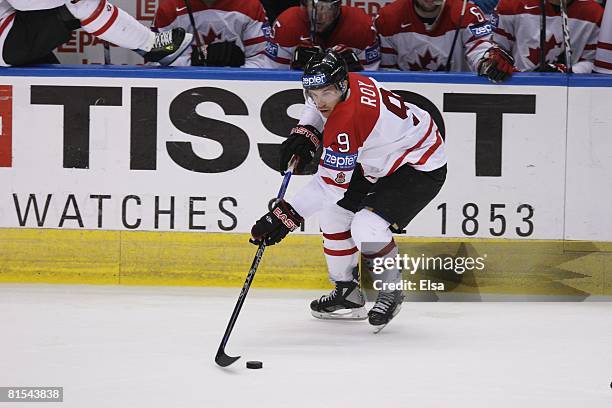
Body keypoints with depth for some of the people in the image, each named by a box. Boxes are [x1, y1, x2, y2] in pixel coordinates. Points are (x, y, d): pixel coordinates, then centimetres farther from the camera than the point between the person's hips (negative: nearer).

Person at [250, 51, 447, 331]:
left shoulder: (347, 122, -35)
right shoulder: (346, 84, -10)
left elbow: (329, 184, -33)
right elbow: (318, 105, 17)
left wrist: (285, 217, -32)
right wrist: (305, 134, -2)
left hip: (421, 169, -11)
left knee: (366, 228, -26)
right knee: (332, 210, 12)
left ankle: (391, 292, 1)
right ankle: (348, 293, 22)